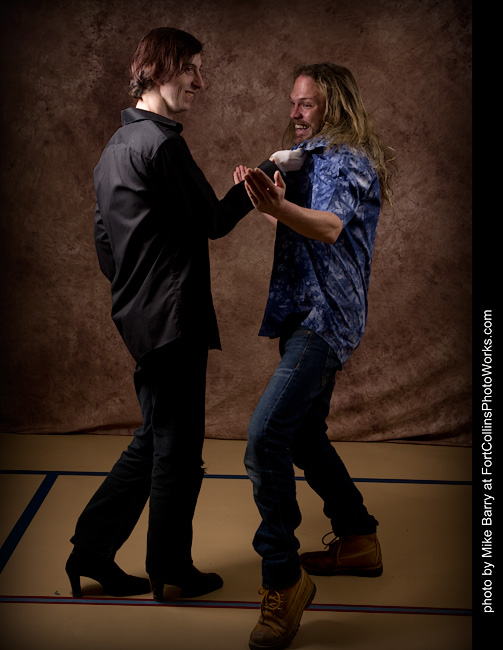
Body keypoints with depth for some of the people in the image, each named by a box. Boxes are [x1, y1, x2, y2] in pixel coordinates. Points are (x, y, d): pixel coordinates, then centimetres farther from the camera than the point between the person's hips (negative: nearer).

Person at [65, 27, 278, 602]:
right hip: (172, 316, -10)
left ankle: (91, 551, 25)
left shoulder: (116, 146, 16)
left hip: (137, 314, 10)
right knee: (178, 449, 4)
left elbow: (104, 239, 19)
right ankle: (171, 575, 21)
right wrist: (264, 175, 1)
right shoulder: (162, 143, -15)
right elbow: (213, 222, -10)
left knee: (155, 440, 19)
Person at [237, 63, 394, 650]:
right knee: (303, 438, 19)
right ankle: (358, 540, 33)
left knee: (266, 439, -20)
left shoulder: (343, 160, -12)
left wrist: (278, 207, -51)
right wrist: (272, 199, 8)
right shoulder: (314, 156, 21)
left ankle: (283, 580, -10)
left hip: (324, 319, -11)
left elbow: (329, 226, -32)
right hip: (308, 317, 11)